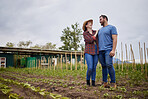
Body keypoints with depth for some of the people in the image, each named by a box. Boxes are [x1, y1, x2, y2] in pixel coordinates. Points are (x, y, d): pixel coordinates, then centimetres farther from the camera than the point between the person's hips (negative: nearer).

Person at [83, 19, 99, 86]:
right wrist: (96, 34, -4)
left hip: (96, 53, 4)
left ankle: (93, 82, 13)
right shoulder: (85, 33, 2)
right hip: (88, 52, -4)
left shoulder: (95, 32, 15)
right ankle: (88, 79, 14)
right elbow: (90, 40, -12)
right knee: (90, 68, -12)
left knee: (94, 68, 3)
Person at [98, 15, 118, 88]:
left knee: (109, 65, -15)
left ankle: (113, 82, -7)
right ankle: (104, 82, 7)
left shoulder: (112, 27, 5)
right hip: (100, 50, 6)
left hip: (108, 50, -6)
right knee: (104, 66, 4)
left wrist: (113, 50, -16)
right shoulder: (100, 30, 25)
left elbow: (115, 39, -5)